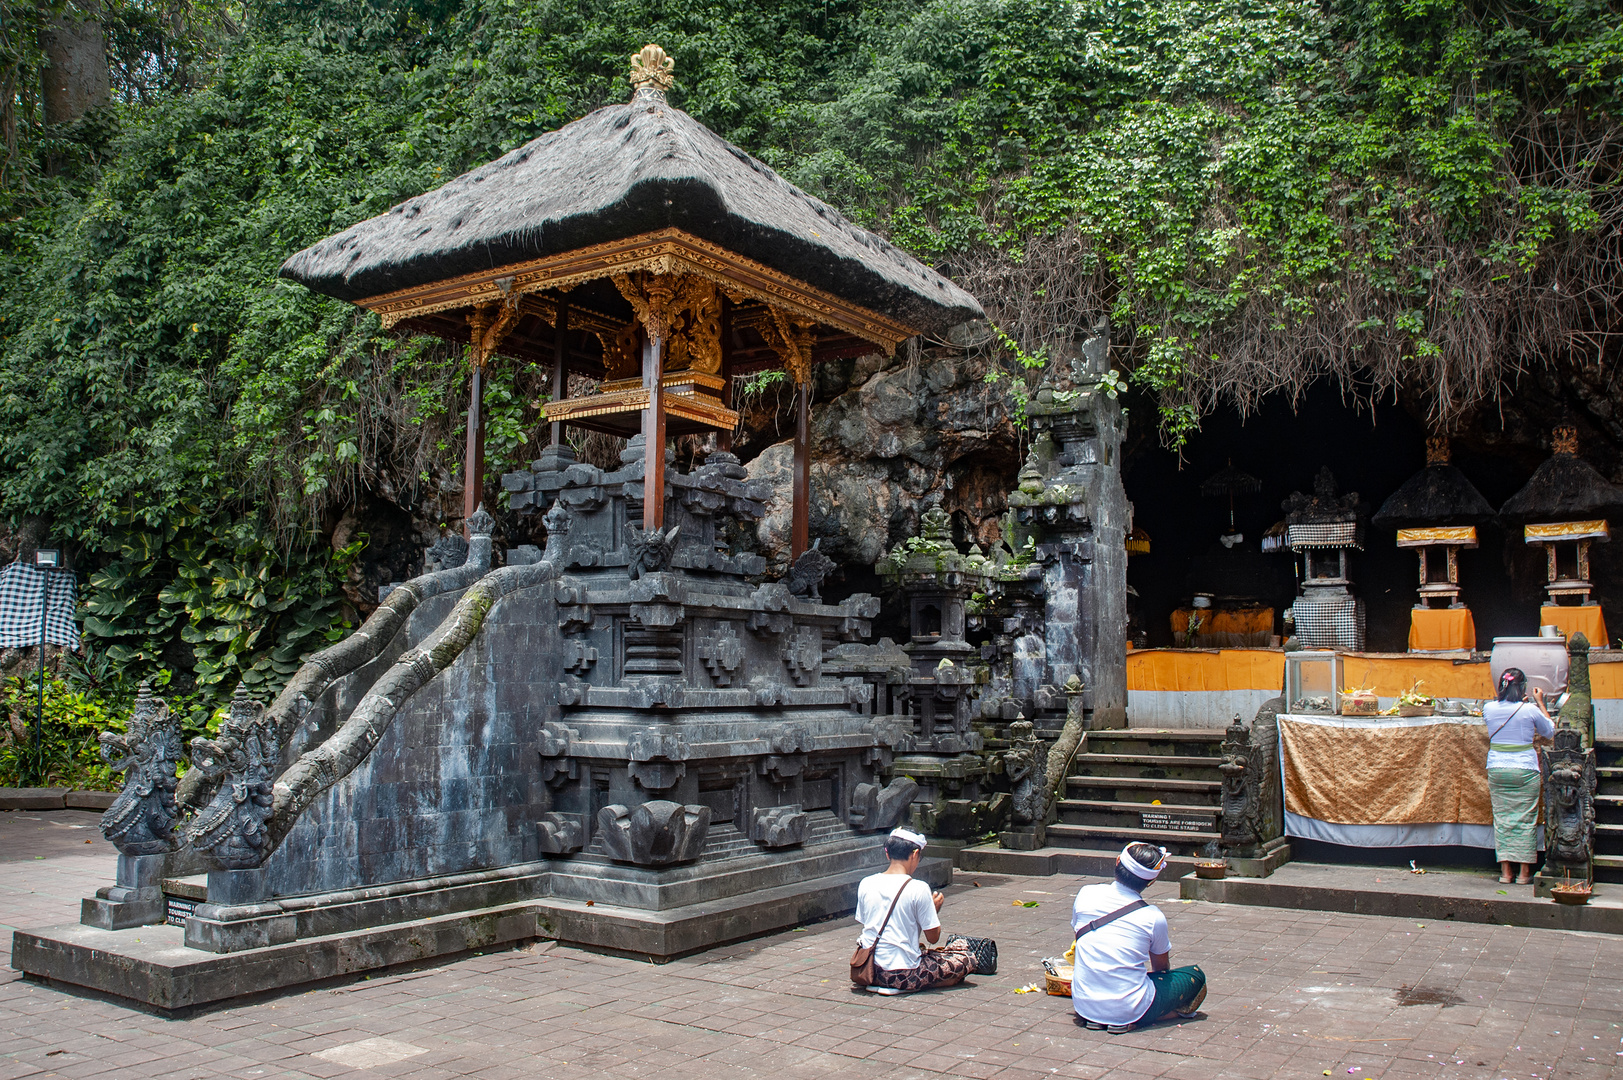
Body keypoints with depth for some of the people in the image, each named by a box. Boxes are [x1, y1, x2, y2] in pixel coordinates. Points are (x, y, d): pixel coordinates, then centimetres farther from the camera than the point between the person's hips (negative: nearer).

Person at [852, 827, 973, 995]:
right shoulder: (918, 889, -15)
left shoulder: (865, 884, -1)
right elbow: (933, 937, -8)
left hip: (869, 971, 5)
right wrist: (935, 908, 12)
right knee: (966, 957, 8)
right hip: (903, 974, -5)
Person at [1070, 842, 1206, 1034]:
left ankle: (1096, 1019, 14)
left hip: (1084, 1007, 4)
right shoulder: (1154, 917, -11)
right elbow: (1162, 966, 8)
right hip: (1130, 1009, -4)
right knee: (1196, 975, 14)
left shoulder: (1086, 894, -4)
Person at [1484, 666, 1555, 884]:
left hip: (1497, 769, 2)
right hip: (1525, 770, -2)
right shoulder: (1530, 710, -10)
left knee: (1502, 819, 8)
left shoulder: (1489, 709, -1)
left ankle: (1505, 872, 9)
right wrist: (1540, 702, 17)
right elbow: (1549, 731, 9)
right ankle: (1525, 873, 9)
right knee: (1525, 820, 6)